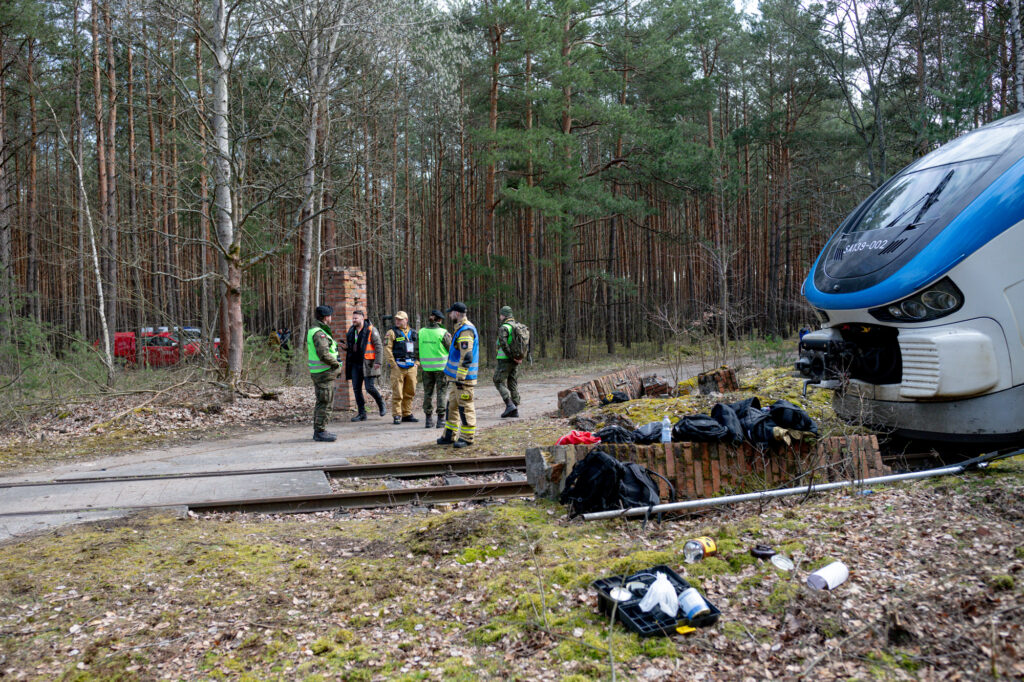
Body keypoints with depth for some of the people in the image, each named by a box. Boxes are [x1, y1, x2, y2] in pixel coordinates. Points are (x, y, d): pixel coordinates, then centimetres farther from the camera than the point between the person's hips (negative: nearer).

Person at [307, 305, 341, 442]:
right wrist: (336, 363, -14)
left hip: (318, 373, 10)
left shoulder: (313, 330, 15)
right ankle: (320, 432, -3)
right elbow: (323, 354, -28)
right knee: (325, 403, -6)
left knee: (321, 402, 16)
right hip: (324, 373, -10)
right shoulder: (319, 333, -18)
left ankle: (318, 430, 23)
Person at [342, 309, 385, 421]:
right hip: (355, 364, 6)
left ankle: (380, 403, 17)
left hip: (367, 364, -6)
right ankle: (361, 414, 9)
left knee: (369, 387, -11)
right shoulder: (351, 331, 13)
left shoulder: (371, 330, -6)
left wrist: (378, 362, -17)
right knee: (356, 389, 3)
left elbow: (379, 347, -9)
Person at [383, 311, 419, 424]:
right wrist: (393, 365, -12)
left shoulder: (413, 333, 13)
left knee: (410, 393, 9)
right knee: (397, 393, -5)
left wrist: (416, 363, 9)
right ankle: (397, 416, 1)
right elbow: (387, 349, -7)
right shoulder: (392, 333, 0)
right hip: (398, 367, -5)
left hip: (411, 368, 5)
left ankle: (407, 414, 19)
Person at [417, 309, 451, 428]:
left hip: (426, 367, 3)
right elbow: (451, 349, -4)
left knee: (428, 393, 12)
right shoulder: (443, 333, -11)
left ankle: (429, 419, 14)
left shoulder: (421, 332, 0)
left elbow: (417, 350, 5)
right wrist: (450, 337, 13)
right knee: (441, 392, 5)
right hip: (441, 367, -3)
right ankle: (441, 419, 3)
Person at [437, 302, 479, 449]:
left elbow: (466, 356, -23)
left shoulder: (466, 330, -17)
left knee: (465, 407, -3)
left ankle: (467, 438, 4)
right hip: (455, 376, 10)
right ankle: (449, 436, 20)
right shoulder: (460, 329, 18)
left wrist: (460, 378, -23)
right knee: (452, 405, 13)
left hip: (463, 377, -10)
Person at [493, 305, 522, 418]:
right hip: (515, 362, 7)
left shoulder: (503, 328, -13)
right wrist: (520, 357, 6)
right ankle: (515, 410, 10)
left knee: (499, 382, 1)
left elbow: (504, 344, -24)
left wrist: (512, 357, -17)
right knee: (513, 384, 10)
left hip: (505, 359, -7)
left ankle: (509, 405, -12)